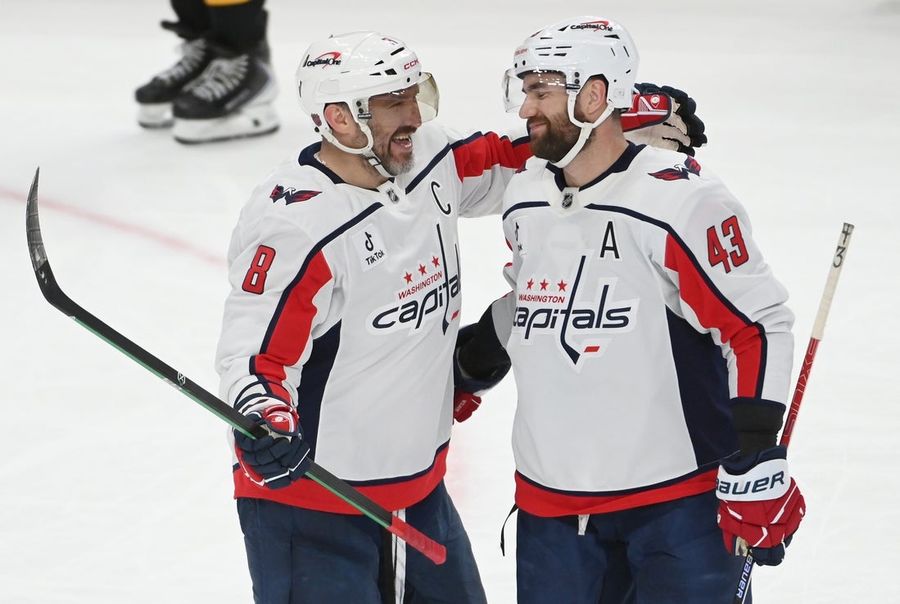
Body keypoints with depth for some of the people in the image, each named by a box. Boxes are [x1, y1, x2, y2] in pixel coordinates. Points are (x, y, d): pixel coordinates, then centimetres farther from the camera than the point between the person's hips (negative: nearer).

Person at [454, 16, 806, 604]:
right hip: (551, 501, 6)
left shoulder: (682, 200, -17)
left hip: (680, 497, -6)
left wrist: (757, 467, -16)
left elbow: (758, 325, -14)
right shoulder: (525, 199, 6)